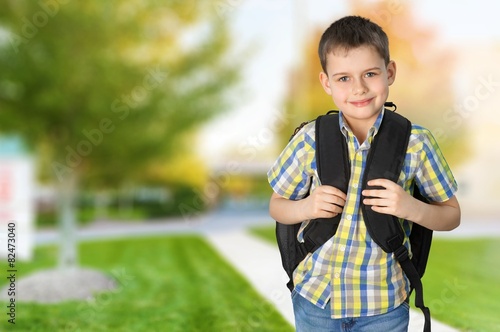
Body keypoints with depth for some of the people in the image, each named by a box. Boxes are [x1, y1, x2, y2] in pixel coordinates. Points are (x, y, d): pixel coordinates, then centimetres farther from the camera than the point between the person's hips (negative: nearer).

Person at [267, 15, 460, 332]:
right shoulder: (311, 140, -9)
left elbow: (452, 216, -1)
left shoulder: (416, 142, -10)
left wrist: (412, 208, -21)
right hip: (315, 297, 1)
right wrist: (306, 207, -18)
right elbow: (277, 207, 3)